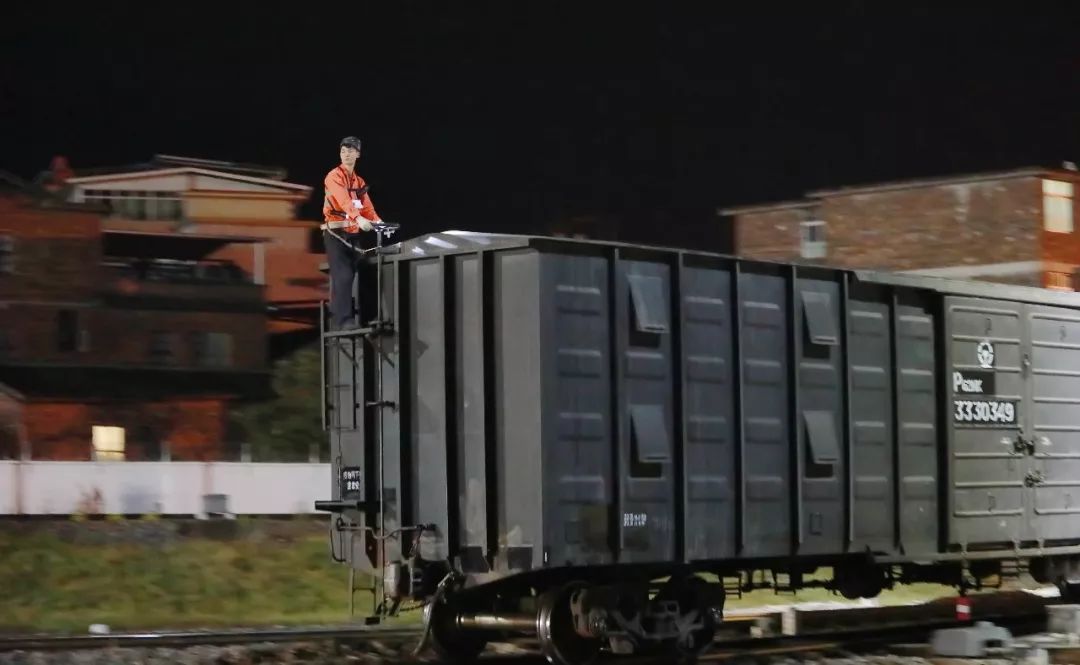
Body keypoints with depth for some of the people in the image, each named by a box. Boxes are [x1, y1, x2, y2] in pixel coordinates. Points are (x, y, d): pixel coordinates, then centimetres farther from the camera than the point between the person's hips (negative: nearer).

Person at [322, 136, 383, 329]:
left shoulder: (360, 182, 18)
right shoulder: (334, 176, -8)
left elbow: (367, 206, 9)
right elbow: (343, 200, -26)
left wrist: (377, 221, -12)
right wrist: (358, 218, -42)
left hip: (354, 234, 8)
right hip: (336, 232, -8)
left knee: (354, 275, 6)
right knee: (342, 276, -15)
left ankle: (352, 315, 11)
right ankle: (340, 320, -18)